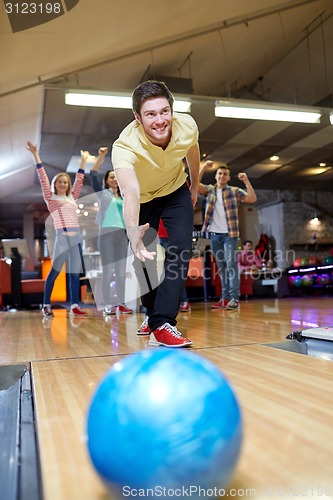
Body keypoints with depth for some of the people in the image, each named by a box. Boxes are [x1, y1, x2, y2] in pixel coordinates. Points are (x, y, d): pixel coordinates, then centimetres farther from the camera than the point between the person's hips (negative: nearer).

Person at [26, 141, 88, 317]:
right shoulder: (50, 198, 6)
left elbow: (79, 179, 23)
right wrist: (36, 155, -6)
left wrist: (83, 160, 25)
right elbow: (43, 178, -1)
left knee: (75, 272, 2)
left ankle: (74, 306, 3)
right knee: (55, 271, 0)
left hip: (77, 237, 5)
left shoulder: (72, 197, 18)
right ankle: (46, 305, 10)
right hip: (62, 238, -5)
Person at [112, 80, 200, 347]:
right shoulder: (125, 146, -38)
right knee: (144, 257, -2)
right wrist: (133, 232, -72)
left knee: (181, 248, -17)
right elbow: (131, 193, -54)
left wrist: (195, 187, 12)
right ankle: (153, 312, 26)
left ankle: (162, 324, -18)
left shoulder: (187, 126, -26)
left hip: (176, 192, 2)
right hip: (142, 199, -2)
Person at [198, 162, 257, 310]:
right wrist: (203, 168, -12)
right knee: (221, 267, 8)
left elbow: (252, 199, -7)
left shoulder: (235, 191, 4)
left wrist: (246, 181, -14)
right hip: (214, 234, 3)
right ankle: (225, 298, 13)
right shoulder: (209, 190, 11)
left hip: (229, 234, -3)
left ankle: (234, 298, -11)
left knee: (231, 264, -11)